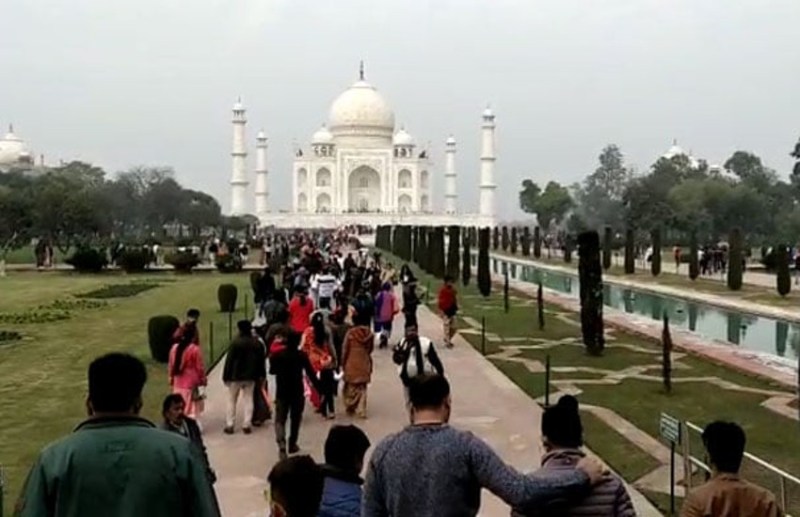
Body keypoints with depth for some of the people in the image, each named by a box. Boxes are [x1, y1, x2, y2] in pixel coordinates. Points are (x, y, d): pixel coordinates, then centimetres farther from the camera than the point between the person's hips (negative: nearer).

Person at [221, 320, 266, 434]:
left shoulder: (235, 342, -15)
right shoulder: (256, 343, 2)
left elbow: (229, 360, -13)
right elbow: (261, 360, 8)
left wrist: (226, 376, -6)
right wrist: (262, 375, 15)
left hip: (236, 376, -4)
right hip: (250, 376, 4)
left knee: (232, 400, 7)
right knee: (248, 400, 9)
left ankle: (229, 425, 7)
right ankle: (246, 425, 6)